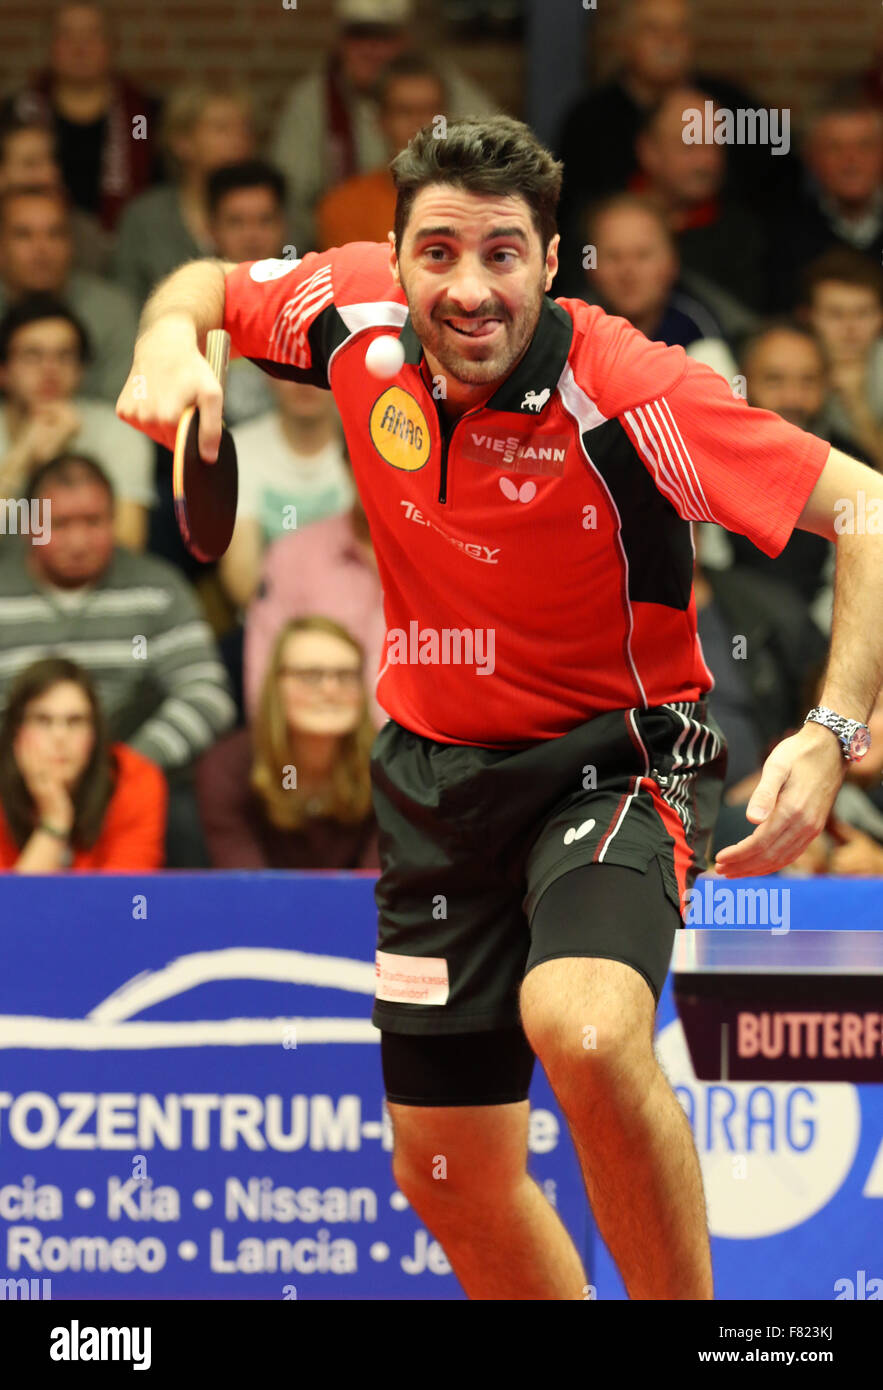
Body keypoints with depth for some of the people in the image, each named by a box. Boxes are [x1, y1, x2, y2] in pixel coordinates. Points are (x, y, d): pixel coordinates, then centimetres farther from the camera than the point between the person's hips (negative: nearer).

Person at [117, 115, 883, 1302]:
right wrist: (171, 338, -12)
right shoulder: (360, 316, -9)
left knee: (582, 1027, -36)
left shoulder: (624, 393, -24)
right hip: (435, 774, 6)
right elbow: (210, 283, 13)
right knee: (450, 1174, 9)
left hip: (614, 764, -6)